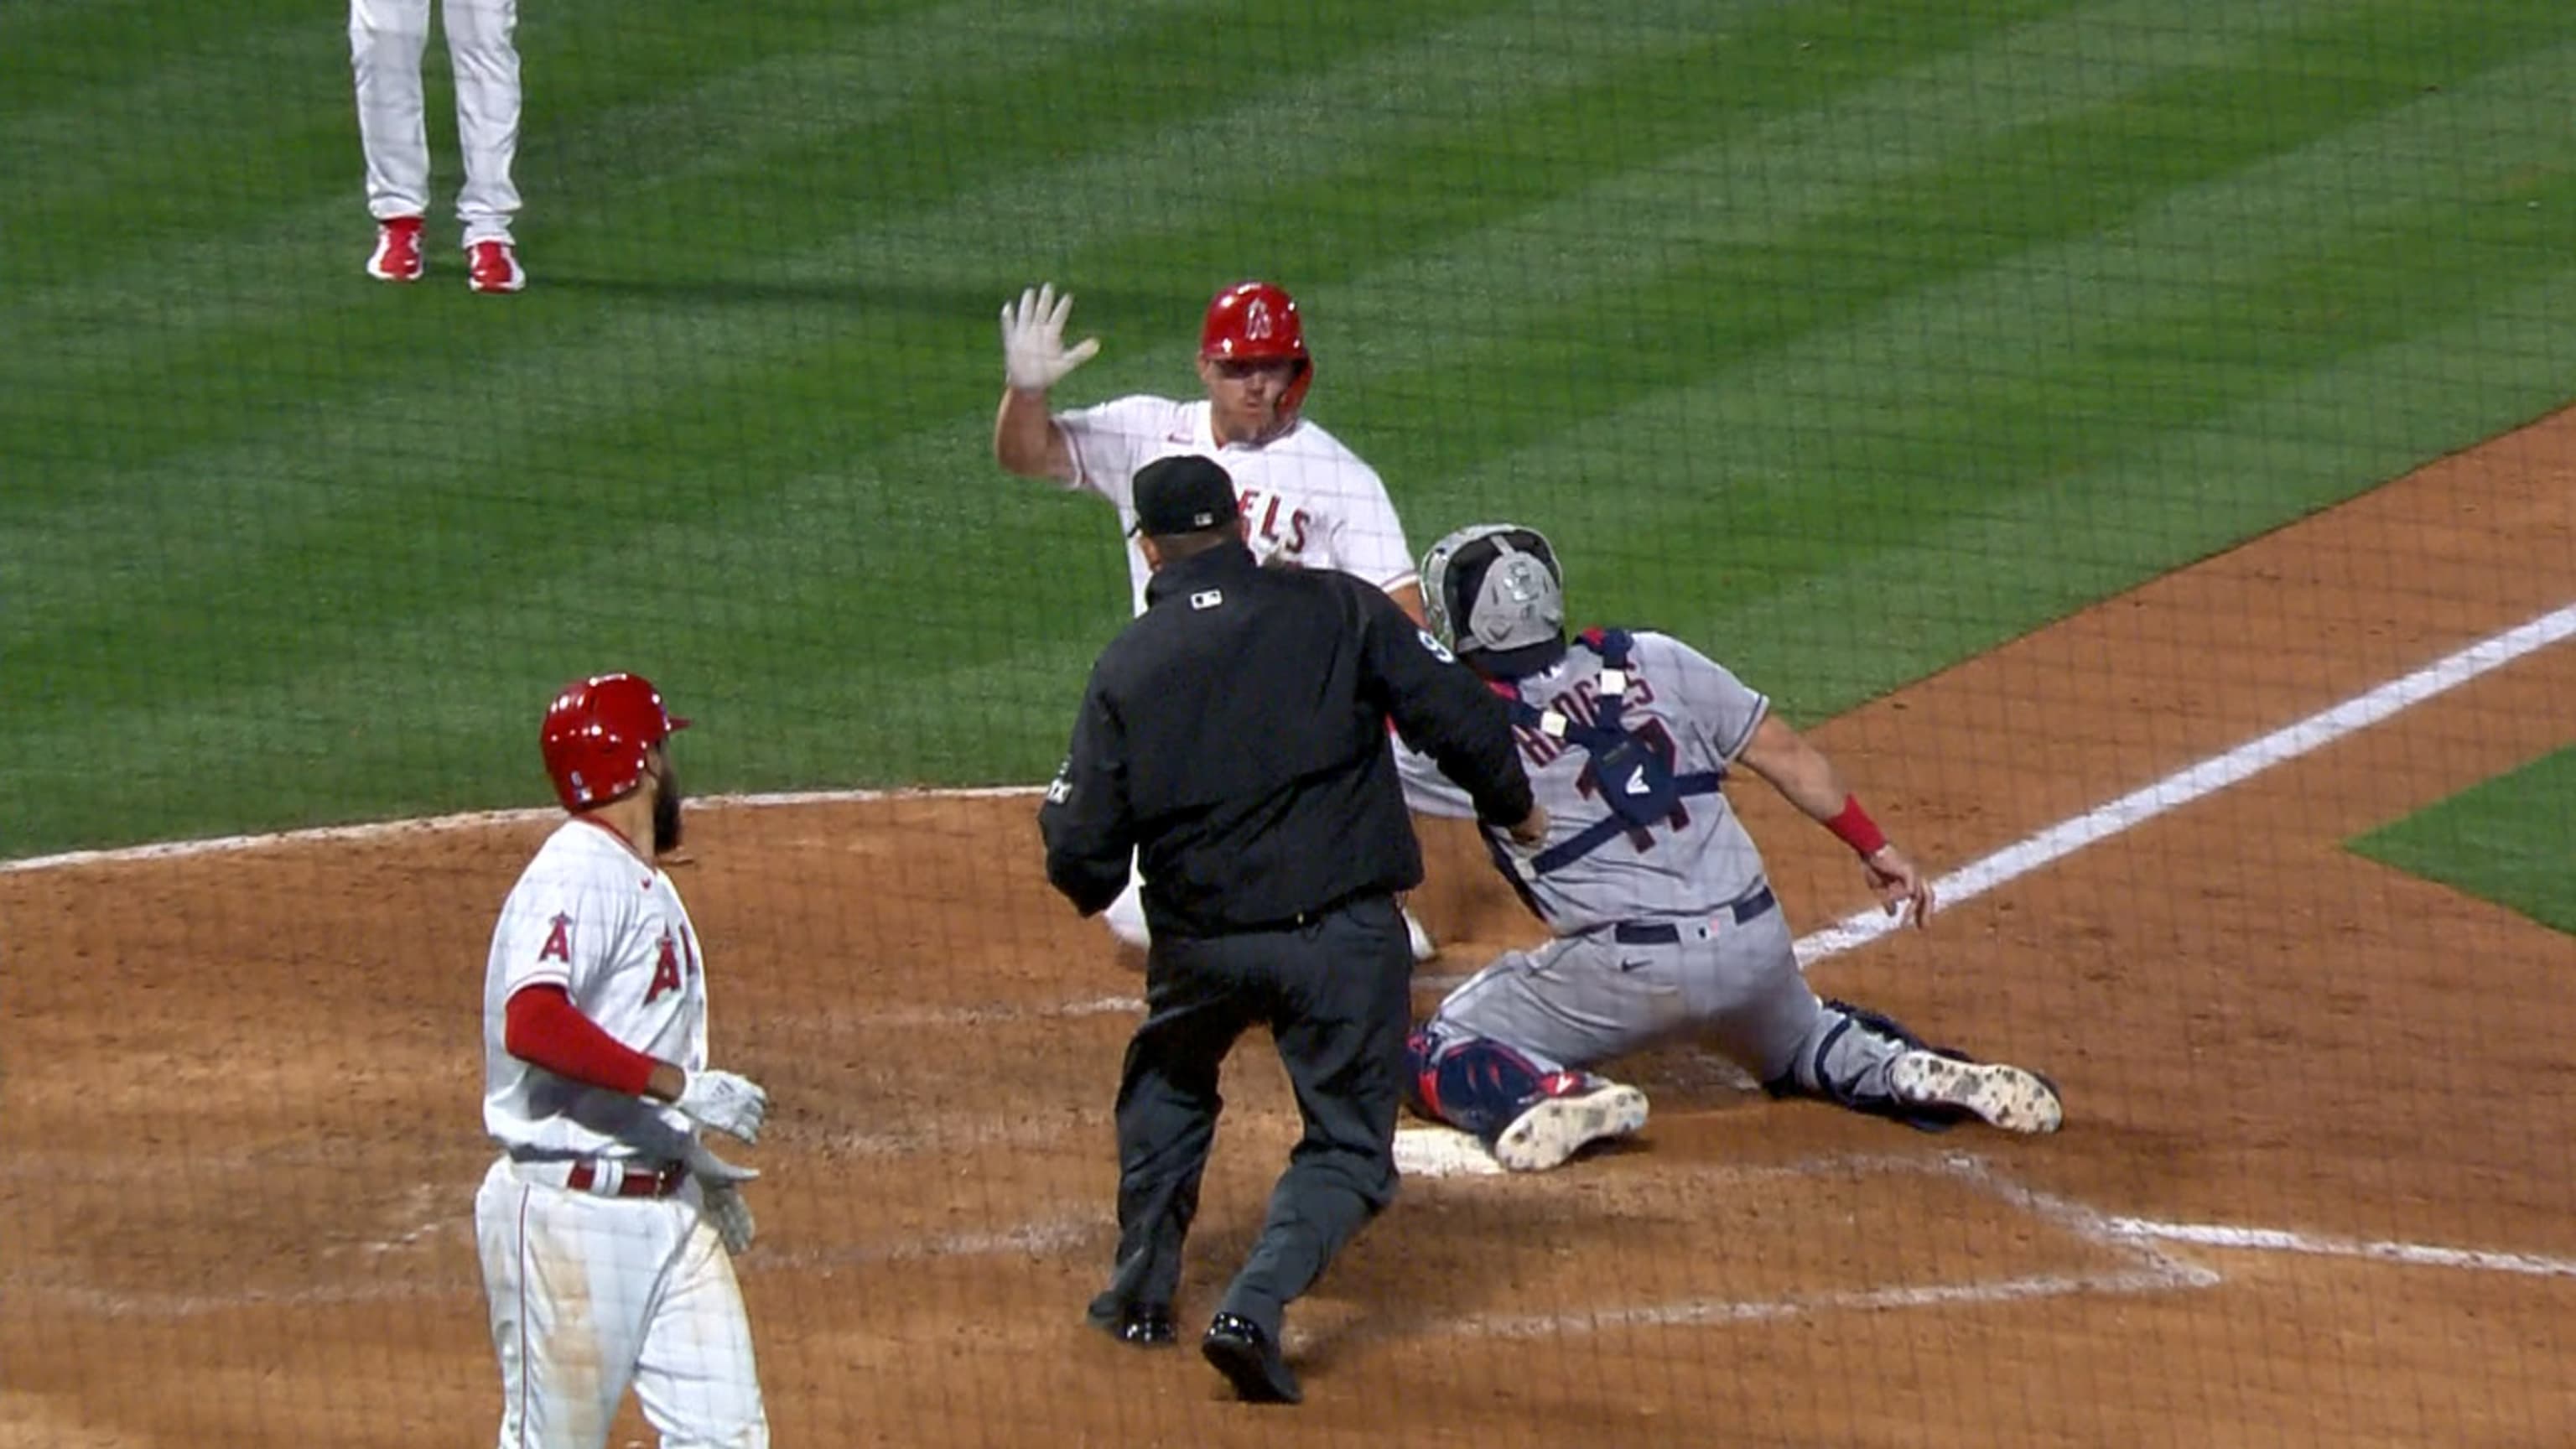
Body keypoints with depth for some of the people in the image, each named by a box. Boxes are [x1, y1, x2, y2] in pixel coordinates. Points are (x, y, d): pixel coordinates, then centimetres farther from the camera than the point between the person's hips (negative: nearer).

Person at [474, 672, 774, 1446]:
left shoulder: (645, 883, 16)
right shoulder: (573, 879, -15)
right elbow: (533, 1026, -31)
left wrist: (693, 1158, 14)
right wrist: (680, 1086, -30)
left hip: (668, 1207, 9)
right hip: (570, 1213, -9)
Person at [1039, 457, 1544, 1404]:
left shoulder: (1126, 665, 2)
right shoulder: (1337, 611, -1)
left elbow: (1083, 855, 0)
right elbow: (1457, 719, -4)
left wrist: (1086, 882, 24)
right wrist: (1511, 805, 15)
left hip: (1199, 938, 2)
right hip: (1342, 931, -2)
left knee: (1165, 1086, 31)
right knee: (1349, 1143, 8)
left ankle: (1141, 1291, 33)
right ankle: (1254, 1308, -13)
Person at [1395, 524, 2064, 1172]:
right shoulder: (1651, 663, 6)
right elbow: (1785, 753, 8)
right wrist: (1876, 847, 17)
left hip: (1626, 971, -5)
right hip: (1756, 947, 5)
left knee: (1440, 1053, 8)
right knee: (1801, 1048, 35)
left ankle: (1554, 1098, -21)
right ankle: (1912, 1072, 5)